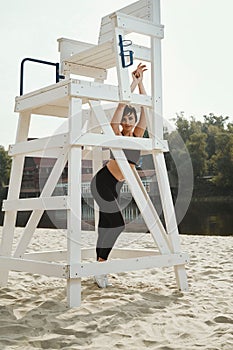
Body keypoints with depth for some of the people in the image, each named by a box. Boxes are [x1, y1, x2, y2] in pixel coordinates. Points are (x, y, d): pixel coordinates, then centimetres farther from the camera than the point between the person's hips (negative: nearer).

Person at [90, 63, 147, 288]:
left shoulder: (137, 137, 5)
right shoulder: (117, 135, -8)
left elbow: (145, 108, 2)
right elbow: (116, 117, -23)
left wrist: (140, 83, -2)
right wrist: (131, 87, -21)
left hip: (115, 187, 7)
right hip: (102, 182, -7)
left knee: (106, 225, 7)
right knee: (117, 223, -16)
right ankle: (101, 267, -9)